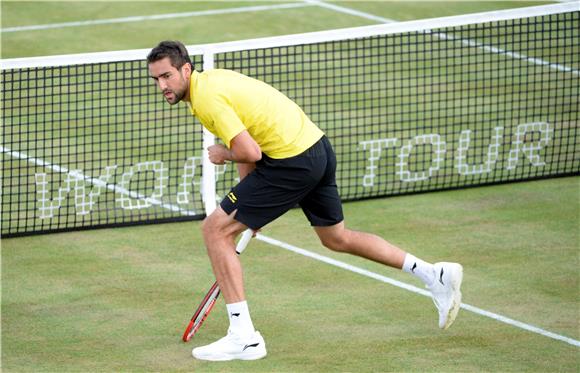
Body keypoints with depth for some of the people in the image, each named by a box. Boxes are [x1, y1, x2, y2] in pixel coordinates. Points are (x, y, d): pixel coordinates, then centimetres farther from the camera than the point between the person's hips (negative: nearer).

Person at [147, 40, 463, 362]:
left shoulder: (207, 97, -18)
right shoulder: (212, 79, 14)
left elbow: (249, 152, -25)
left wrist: (222, 154, -2)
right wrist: (252, 207, 19)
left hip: (293, 161, -10)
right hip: (317, 146, 10)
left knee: (216, 228, -5)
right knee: (337, 238, 27)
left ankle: (243, 337, -4)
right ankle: (435, 274, 32)